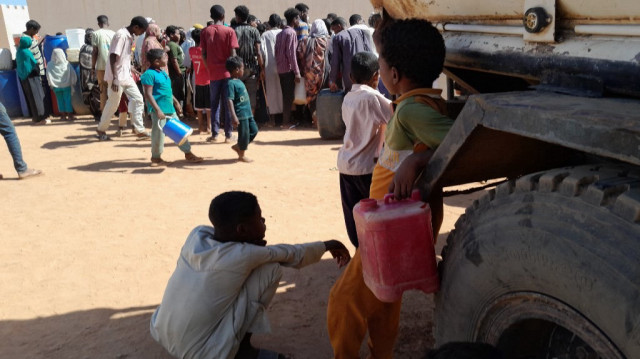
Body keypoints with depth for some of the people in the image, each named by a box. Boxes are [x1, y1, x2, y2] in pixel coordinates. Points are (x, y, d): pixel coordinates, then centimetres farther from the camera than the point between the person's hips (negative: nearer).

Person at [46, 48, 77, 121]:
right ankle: (70, 115, 4)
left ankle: (63, 115, 11)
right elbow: (73, 74, -6)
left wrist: (51, 84, 4)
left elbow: (48, 76, -6)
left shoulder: (50, 65, -5)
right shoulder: (67, 63, -7)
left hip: (56, 86, 1)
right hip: (66, 85, -1)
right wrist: (73, 82, 3)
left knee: (60, 100, 9)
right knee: (68, 100, 3)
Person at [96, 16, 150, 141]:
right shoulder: (121, 35, -18)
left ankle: (139, 130, 6)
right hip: (118, 77, -9)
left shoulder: (129, 36, 9)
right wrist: (114, 79, -25)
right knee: (113, 104, 3)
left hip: (126, 76, 9)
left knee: (137, 99, 3)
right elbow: (113, 57, -22)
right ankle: (101, 130, 20)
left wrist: (132, 70, 20)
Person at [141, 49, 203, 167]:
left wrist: (176, 102, 26)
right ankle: (156, 158, 15)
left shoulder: (162, 73, 14)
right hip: (159, 110, -9)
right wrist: (158, 110, -25)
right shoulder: (149, 74, -14)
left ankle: (188, 153, 21)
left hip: (170, 108, 9)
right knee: (159, 133, 0)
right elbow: (148, 94, -19)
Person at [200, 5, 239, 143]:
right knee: (227, 104, 2)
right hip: (227, 72, -2)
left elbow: (204, 54, 1)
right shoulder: (229, 31, -4)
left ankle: (214, 134, 9)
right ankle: (228, 135, 3)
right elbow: (233, 54, -8)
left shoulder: (205, 31, 2)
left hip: (213, 73, 2)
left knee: (215, 104, 10)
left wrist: (209, 68, 11)